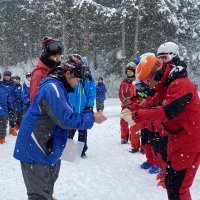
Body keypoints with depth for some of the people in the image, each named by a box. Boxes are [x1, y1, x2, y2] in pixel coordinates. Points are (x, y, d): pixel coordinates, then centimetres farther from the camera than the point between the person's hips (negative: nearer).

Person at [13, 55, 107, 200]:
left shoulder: (58, 88, 13)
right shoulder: (52, 88, -22)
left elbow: (65, 115, 17)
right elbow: (66, 119, -25)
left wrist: (89, 115, 6)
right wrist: (92, 117, -16)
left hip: (47, 149, 11)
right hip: (36, 151, -11)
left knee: (47, 187, 26)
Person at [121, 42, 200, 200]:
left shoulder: (181, 85, -20)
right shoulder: (166, 87, 15)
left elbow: (167, 112, -31)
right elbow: (154, 109, 13)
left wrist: (137, 115, -27)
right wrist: (133, 111, -2)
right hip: (176, 142, 10)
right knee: (170, 182, 17)